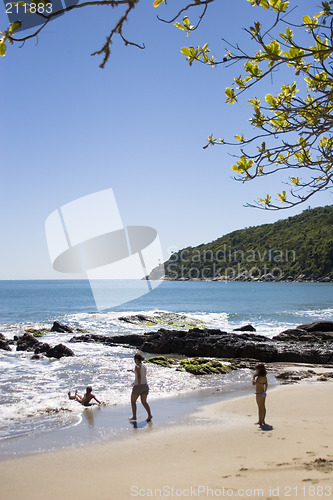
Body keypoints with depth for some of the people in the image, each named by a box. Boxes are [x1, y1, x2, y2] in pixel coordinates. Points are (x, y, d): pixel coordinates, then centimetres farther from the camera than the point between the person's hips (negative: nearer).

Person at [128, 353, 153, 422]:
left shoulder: (137, 366, -12)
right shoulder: (144, 366, 12)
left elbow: (139, 376, -22)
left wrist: (139, 385, -24)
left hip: (138, 386, -7)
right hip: (145, 385, 7)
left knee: (133, 401, 10)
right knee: (144, 402, 10)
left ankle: (134, 416, 13)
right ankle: (149, 415, -5)